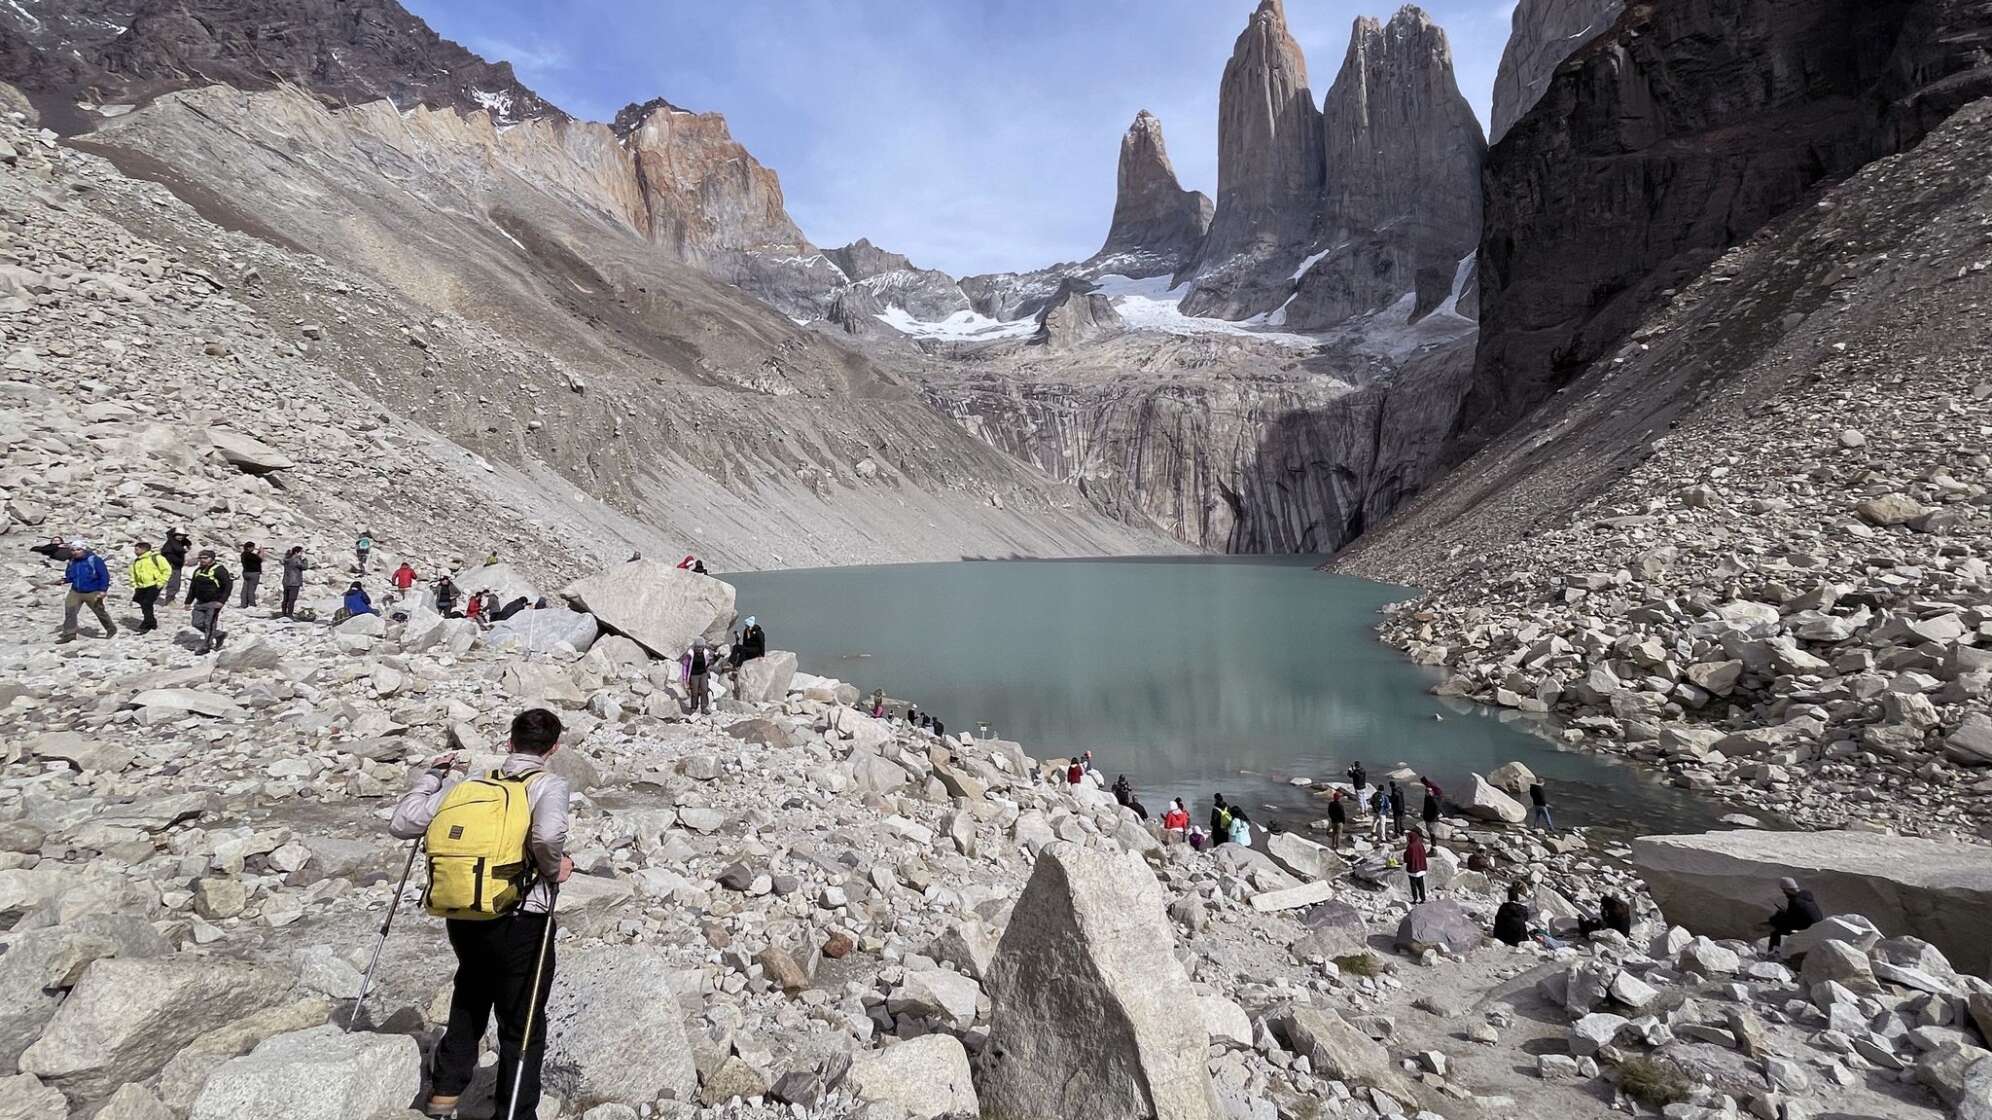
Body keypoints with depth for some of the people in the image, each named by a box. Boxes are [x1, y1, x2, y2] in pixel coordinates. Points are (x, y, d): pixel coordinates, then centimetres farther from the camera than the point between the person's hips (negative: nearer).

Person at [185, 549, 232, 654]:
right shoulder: (198, 570, 12)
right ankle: (219, 634, 24)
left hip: (214, 603, -8)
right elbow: (192, 587, 20)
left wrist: (222, 601, -20)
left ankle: (206, 646, 4)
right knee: (197, 623, 6)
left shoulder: (219, 570, -11)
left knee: (209, 625, -5)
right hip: (200, 602, 8)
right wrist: (188, 601, 15)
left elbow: (228, 585, -14)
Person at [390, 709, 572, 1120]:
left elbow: (400, 825, 5)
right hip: (521, 922, -5)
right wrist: (554, 869, -11)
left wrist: (431, 775, 16)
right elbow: (548, 836, -31)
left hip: (462, 918, 6)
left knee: (469, 999, 33)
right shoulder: (549, 784, -11)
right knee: (522, 1024, 12)